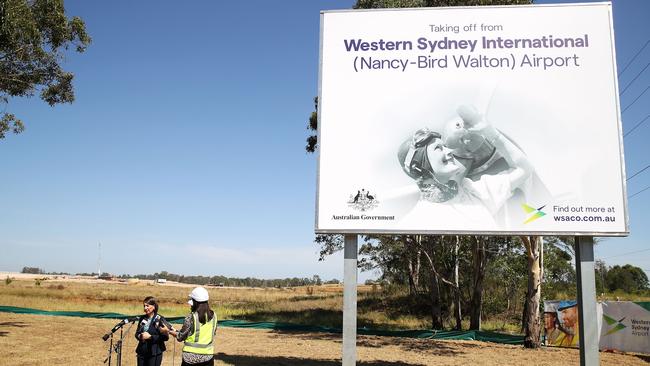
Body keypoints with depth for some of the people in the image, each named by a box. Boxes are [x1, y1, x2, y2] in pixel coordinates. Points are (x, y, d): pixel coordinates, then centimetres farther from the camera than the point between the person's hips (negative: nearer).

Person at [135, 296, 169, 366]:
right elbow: (137, 333, 16)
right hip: (142, 352, 6)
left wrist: (150, 337, -19)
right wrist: (140, 336, -7)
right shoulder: (142, 318, 10)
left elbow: (165, 337, -14)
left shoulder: (160, 320, -9)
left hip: (154, 353, -6)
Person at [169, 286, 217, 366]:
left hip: (192, 356, -3)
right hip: (208, 356, 3)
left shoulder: (191, 317, -13)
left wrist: (170, 331, 11)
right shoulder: (213, 316, -2)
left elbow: (180, 337, -5)